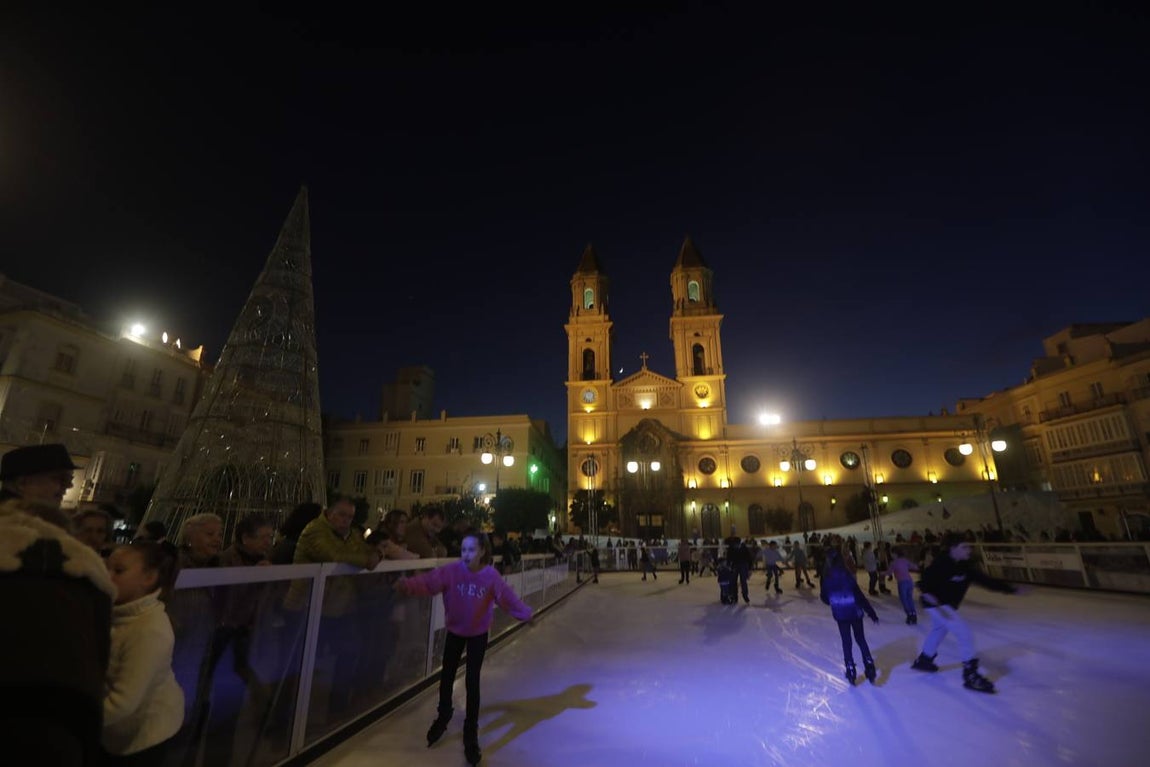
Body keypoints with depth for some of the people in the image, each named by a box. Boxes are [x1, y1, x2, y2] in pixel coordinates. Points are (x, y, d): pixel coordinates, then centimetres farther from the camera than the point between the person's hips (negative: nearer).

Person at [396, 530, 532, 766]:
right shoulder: (452, 570, -24)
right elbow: (430, 581, -37)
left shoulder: (491, 575, -23)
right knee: (446, 677, 16)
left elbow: (507, 596, -21)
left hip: (478, 634, -2)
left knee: (472, 681, 1)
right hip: (454, 631, 2)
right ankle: (443, 716, 46)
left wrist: (525, 613, -29)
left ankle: (470, 733, 22)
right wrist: (408, 585, -55)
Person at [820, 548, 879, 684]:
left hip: (840, 614, 0)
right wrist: (871, 612, -9)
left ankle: (851, 671, 18)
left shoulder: (826, 577, -10)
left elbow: (824, 597, 0)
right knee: (861, 639, 19)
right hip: (855, 612, 0)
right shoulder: (847, 574, -16)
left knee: (846, 642, 16)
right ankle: (869, 668, 16)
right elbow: (859, 595, -16)